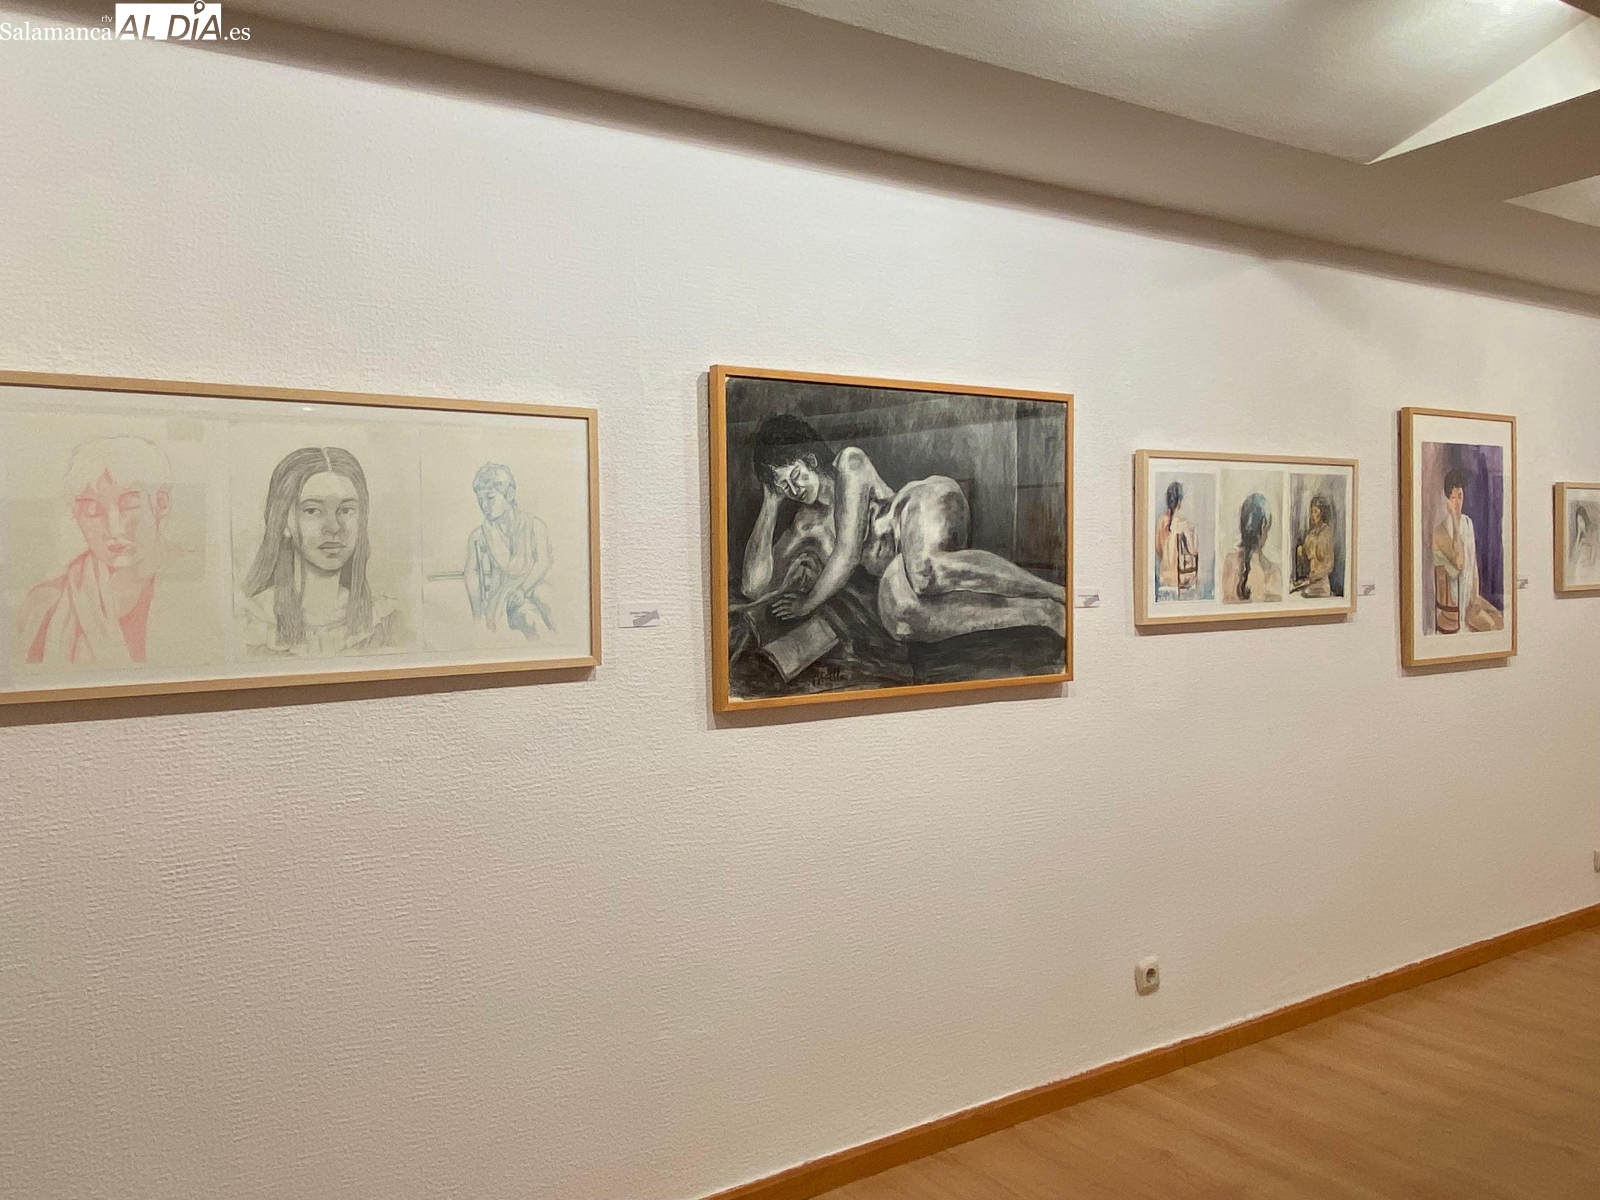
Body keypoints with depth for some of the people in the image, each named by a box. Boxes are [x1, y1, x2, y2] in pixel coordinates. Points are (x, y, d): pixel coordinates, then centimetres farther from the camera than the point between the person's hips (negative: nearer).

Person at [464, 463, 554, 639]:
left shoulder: (534, 526, 6)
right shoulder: (477, 537, 10)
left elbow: (543, 564, -4)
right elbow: (472, 575, 5)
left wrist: (522, 590, -20)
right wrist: (477, 616, -6)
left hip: (527, 597, -1)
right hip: (493, 602, 1)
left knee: (528, 617, -33)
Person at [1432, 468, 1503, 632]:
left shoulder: (1468, 523, 8)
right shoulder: (1440, 531, -14)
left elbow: (1473, 563, 12)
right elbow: (1459, 562, -26)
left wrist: (1475, 594, 3)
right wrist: (1455, 522, -23)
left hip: (1470, 595, 6)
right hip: (1453, 600, -6)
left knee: (1500, 620, -7)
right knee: (1489, 626, -16)